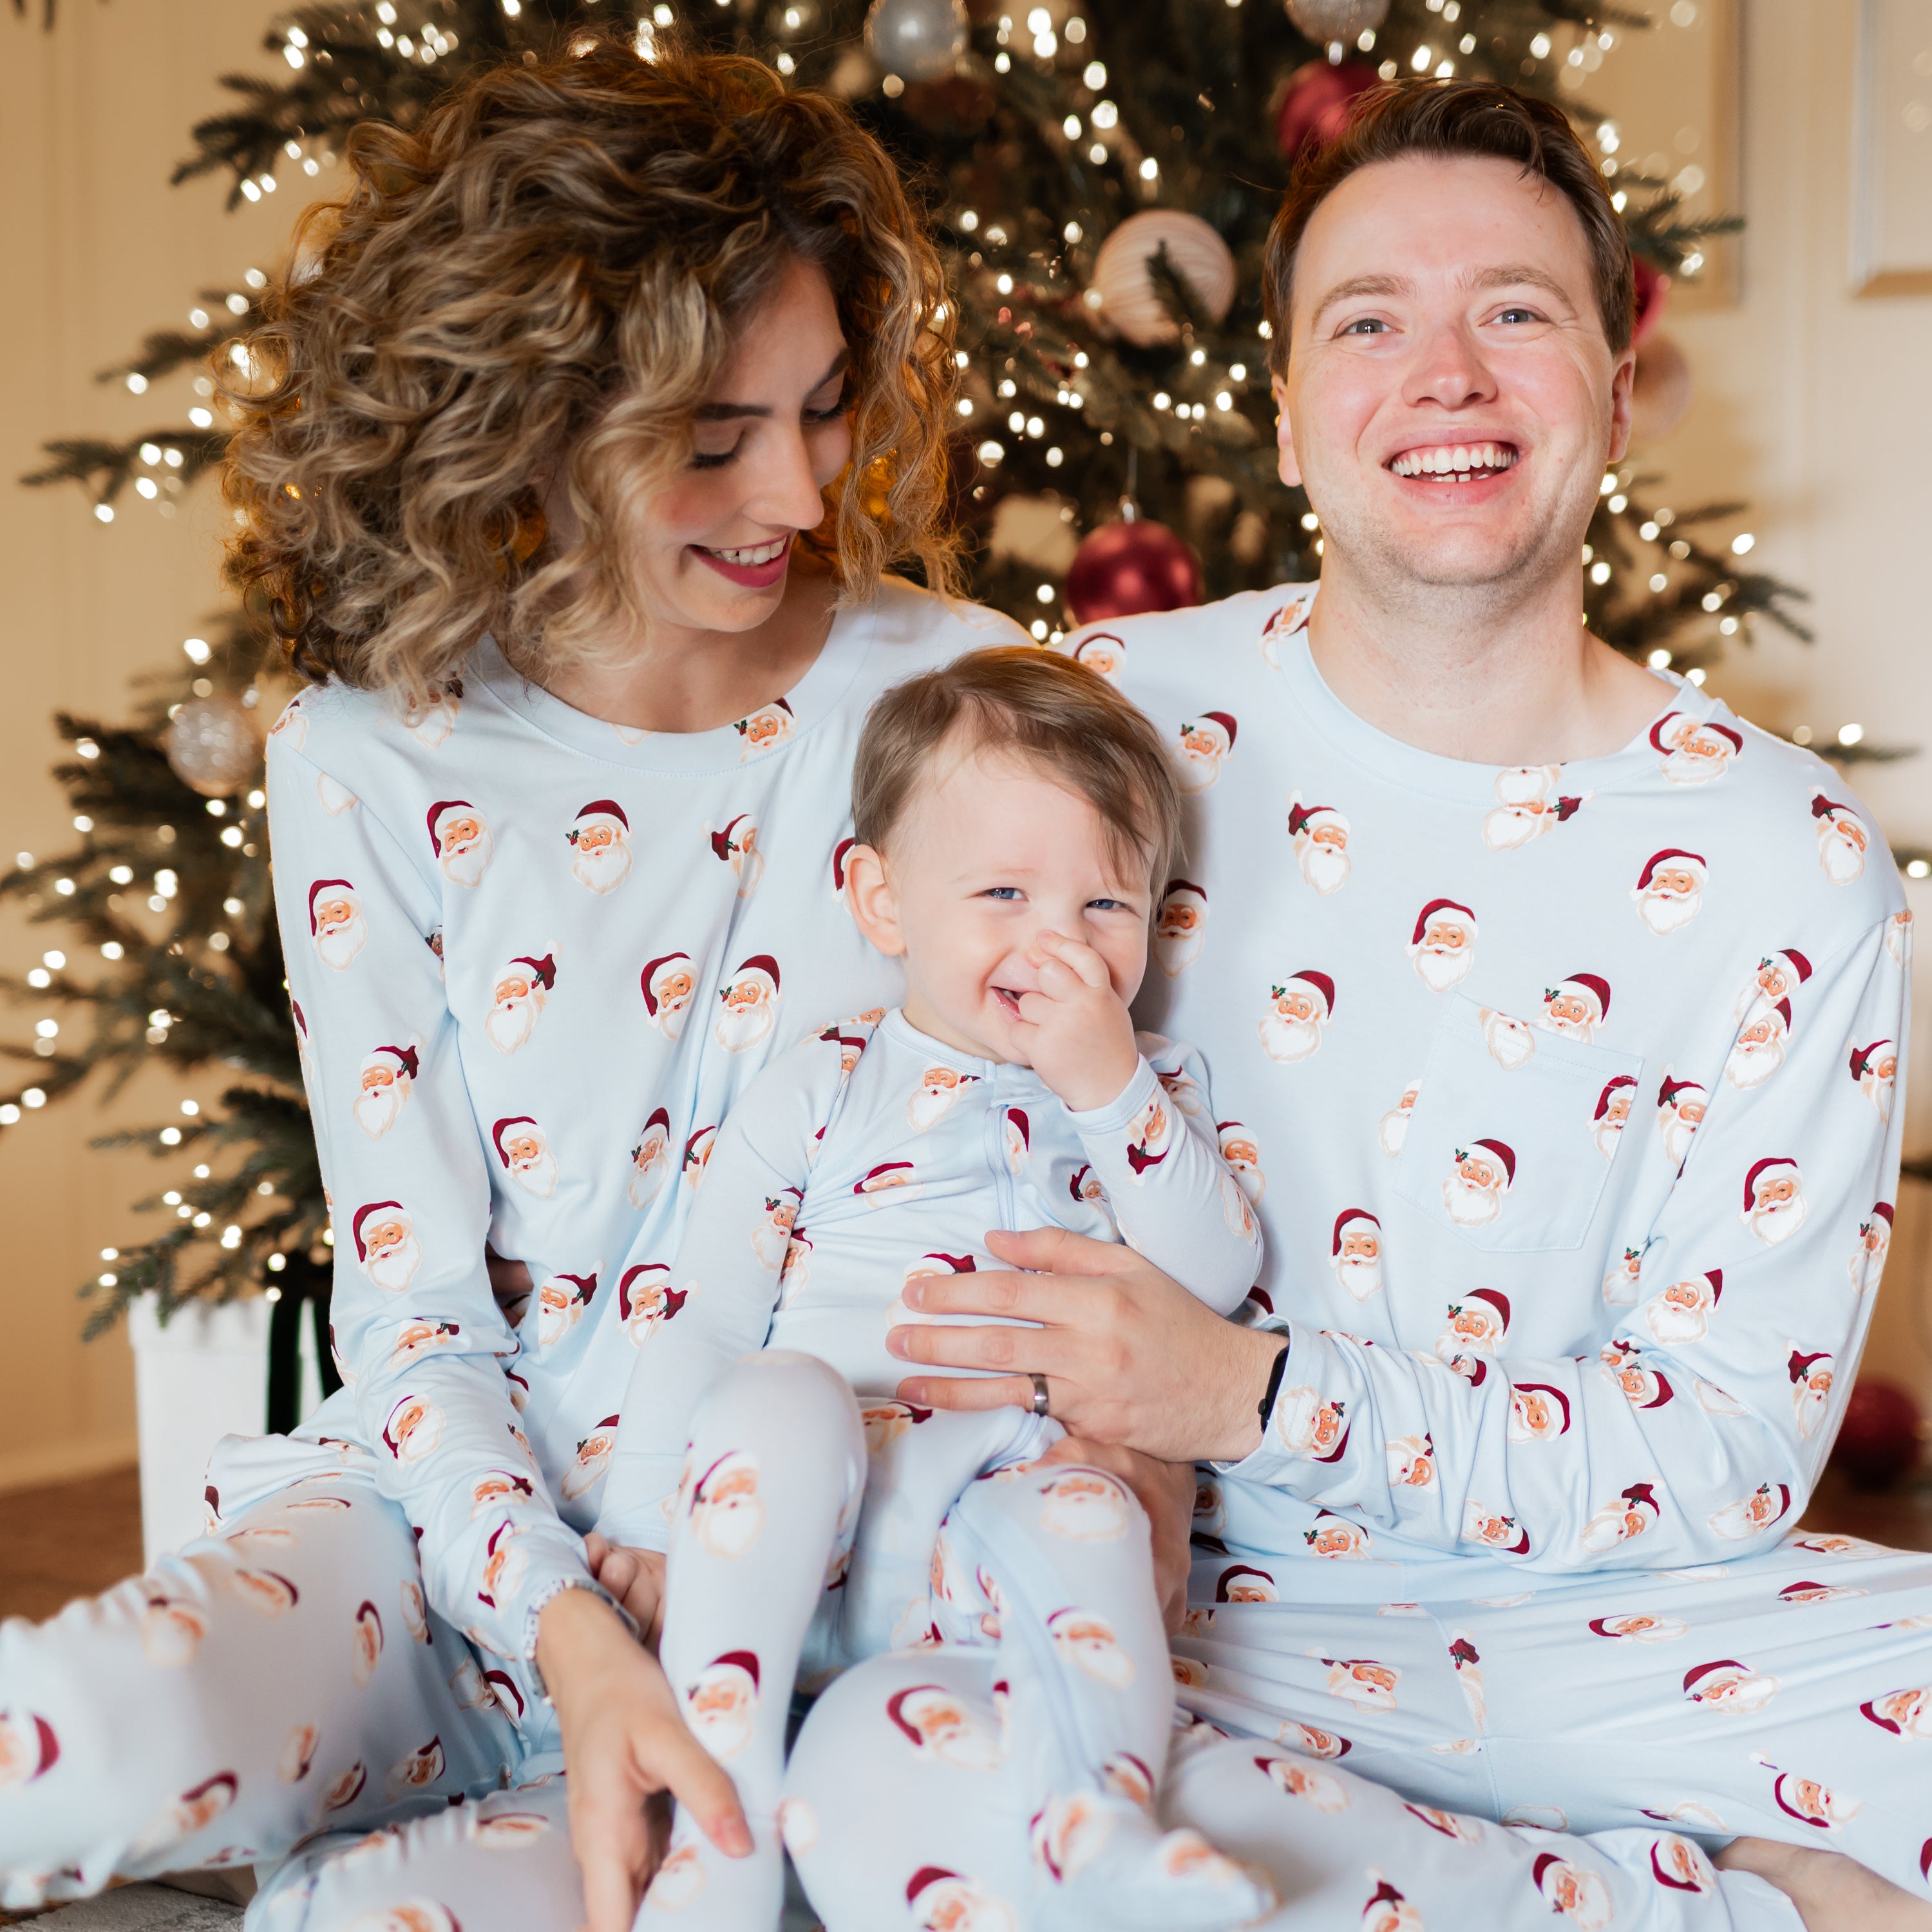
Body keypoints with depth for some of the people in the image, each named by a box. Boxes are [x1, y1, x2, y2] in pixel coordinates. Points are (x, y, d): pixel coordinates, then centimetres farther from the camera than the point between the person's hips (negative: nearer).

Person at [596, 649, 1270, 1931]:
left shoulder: (1153, 1093, 17)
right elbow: (701, 1309, 7)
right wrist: (642, 1535, -2)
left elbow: (1218, 1279, 0)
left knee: (1083, 1516, -31)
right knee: (781, 1396, -31)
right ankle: (722, 1821, -34)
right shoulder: (825, 1090, 10)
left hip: (1003, 1501, 1)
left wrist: (1110, 1088, -9)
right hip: (794, 1523, 0)